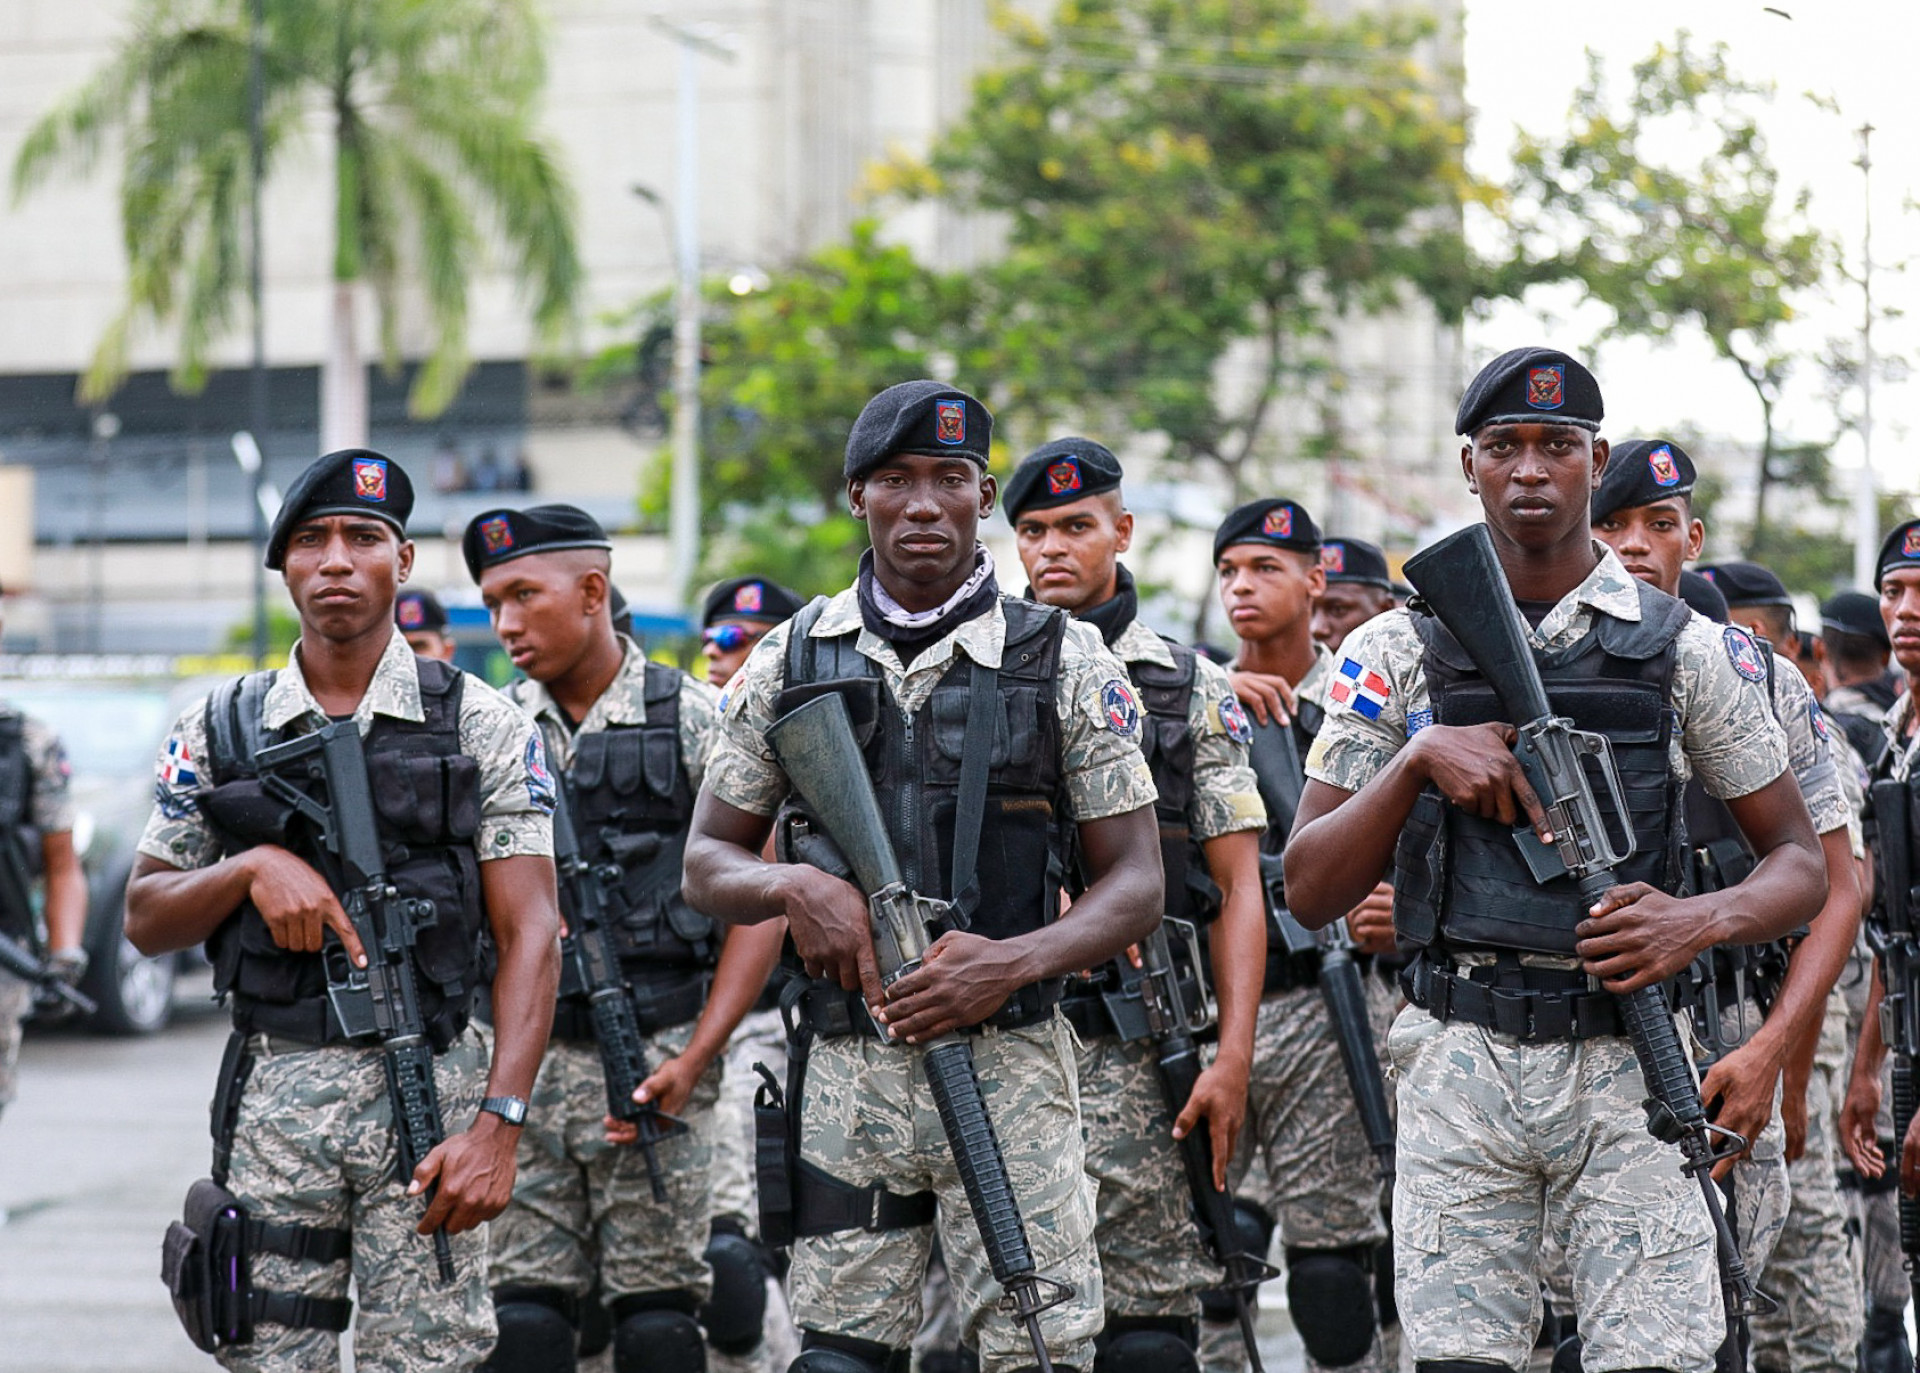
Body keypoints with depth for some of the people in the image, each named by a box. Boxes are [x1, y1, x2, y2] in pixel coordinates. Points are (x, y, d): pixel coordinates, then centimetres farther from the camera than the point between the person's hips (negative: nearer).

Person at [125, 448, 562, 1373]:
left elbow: (528, 935, -2)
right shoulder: (218, 732, 8)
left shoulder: (483, 725, 2)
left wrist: (498, 1124, -13)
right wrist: (251, 867, -10)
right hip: (274, 1096, 2)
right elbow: (145, 922, 11)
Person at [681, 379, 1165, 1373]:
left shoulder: (1066, 661, 4)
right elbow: (706, 864, 13)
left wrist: (1013, 962, -15)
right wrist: (793, 887, -10)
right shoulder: (790, 663, 9)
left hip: (1010, 1065, -2)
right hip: (842, 1072, 2)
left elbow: (1135, 882, 3)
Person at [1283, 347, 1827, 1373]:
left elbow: (1800, 865, 12)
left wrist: (1704, 918, -10)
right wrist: (1419, 758, -10)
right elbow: (1309, 891, 5)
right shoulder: (1399, 652, 8)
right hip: (1461, 1063, 0)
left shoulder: (1688, 650, 8)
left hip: (1628, 1066, 0)